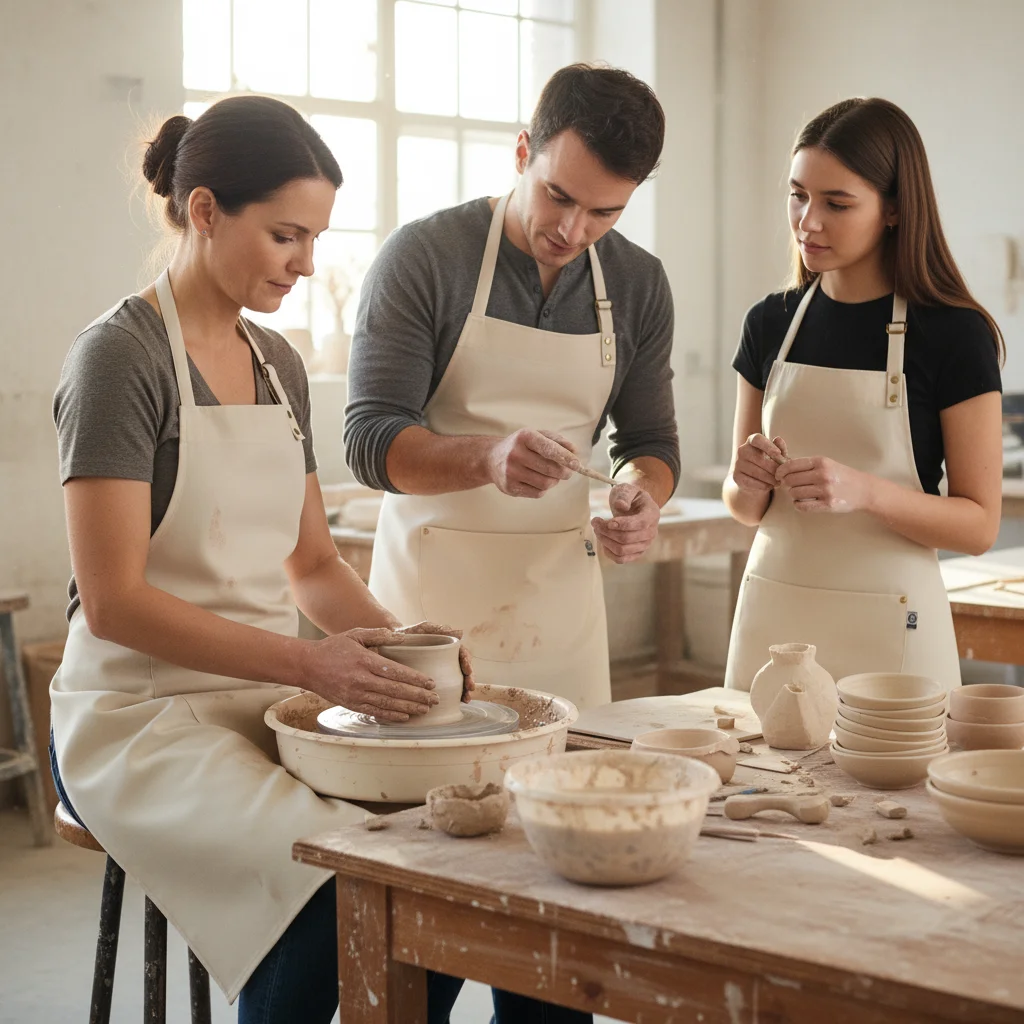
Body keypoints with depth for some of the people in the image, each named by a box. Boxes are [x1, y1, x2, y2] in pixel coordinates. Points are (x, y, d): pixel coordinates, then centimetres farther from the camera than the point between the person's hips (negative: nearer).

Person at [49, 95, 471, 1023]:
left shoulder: (279, 363, 12)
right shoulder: (120, 355, -11)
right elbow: (113, 602, -16)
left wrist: (393, 638, -3)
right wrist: (307, 662, -23)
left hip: (266, 704, 7)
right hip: (141, 717, -6)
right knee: (340, 895, -28)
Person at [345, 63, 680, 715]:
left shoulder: (639, 283, 3)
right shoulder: (422, 256, -11)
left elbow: (651, 439, 11)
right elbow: (370, 441, -14)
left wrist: (639, 494, -13)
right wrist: (488, 458, -33)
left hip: (562, 590, 4)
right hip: (431, 589, -3)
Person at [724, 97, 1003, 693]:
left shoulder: (954, 335, -7)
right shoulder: (771, 324, 6)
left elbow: (980, 525, -8)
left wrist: (866, 491, -22)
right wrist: (750, 484, -9)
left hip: (887, 629, -4)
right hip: (772, 617, 4)